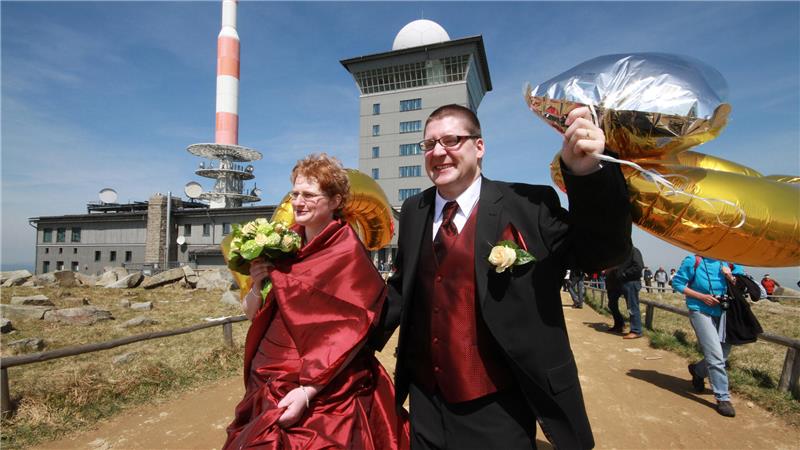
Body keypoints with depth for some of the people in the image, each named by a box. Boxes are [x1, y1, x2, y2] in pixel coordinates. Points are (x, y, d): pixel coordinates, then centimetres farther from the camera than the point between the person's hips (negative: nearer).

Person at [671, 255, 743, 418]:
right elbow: (677, 283, -7)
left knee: (724, 354, 13)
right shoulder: (693, 261, -11)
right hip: (701, 311, -6)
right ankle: (723, 398, 1)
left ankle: (698, 370, 39)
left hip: (721, 312, 6)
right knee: (715, 355, -10)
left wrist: (730, 275, -10)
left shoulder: (726, 262, 3)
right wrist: (702, 296, -15)